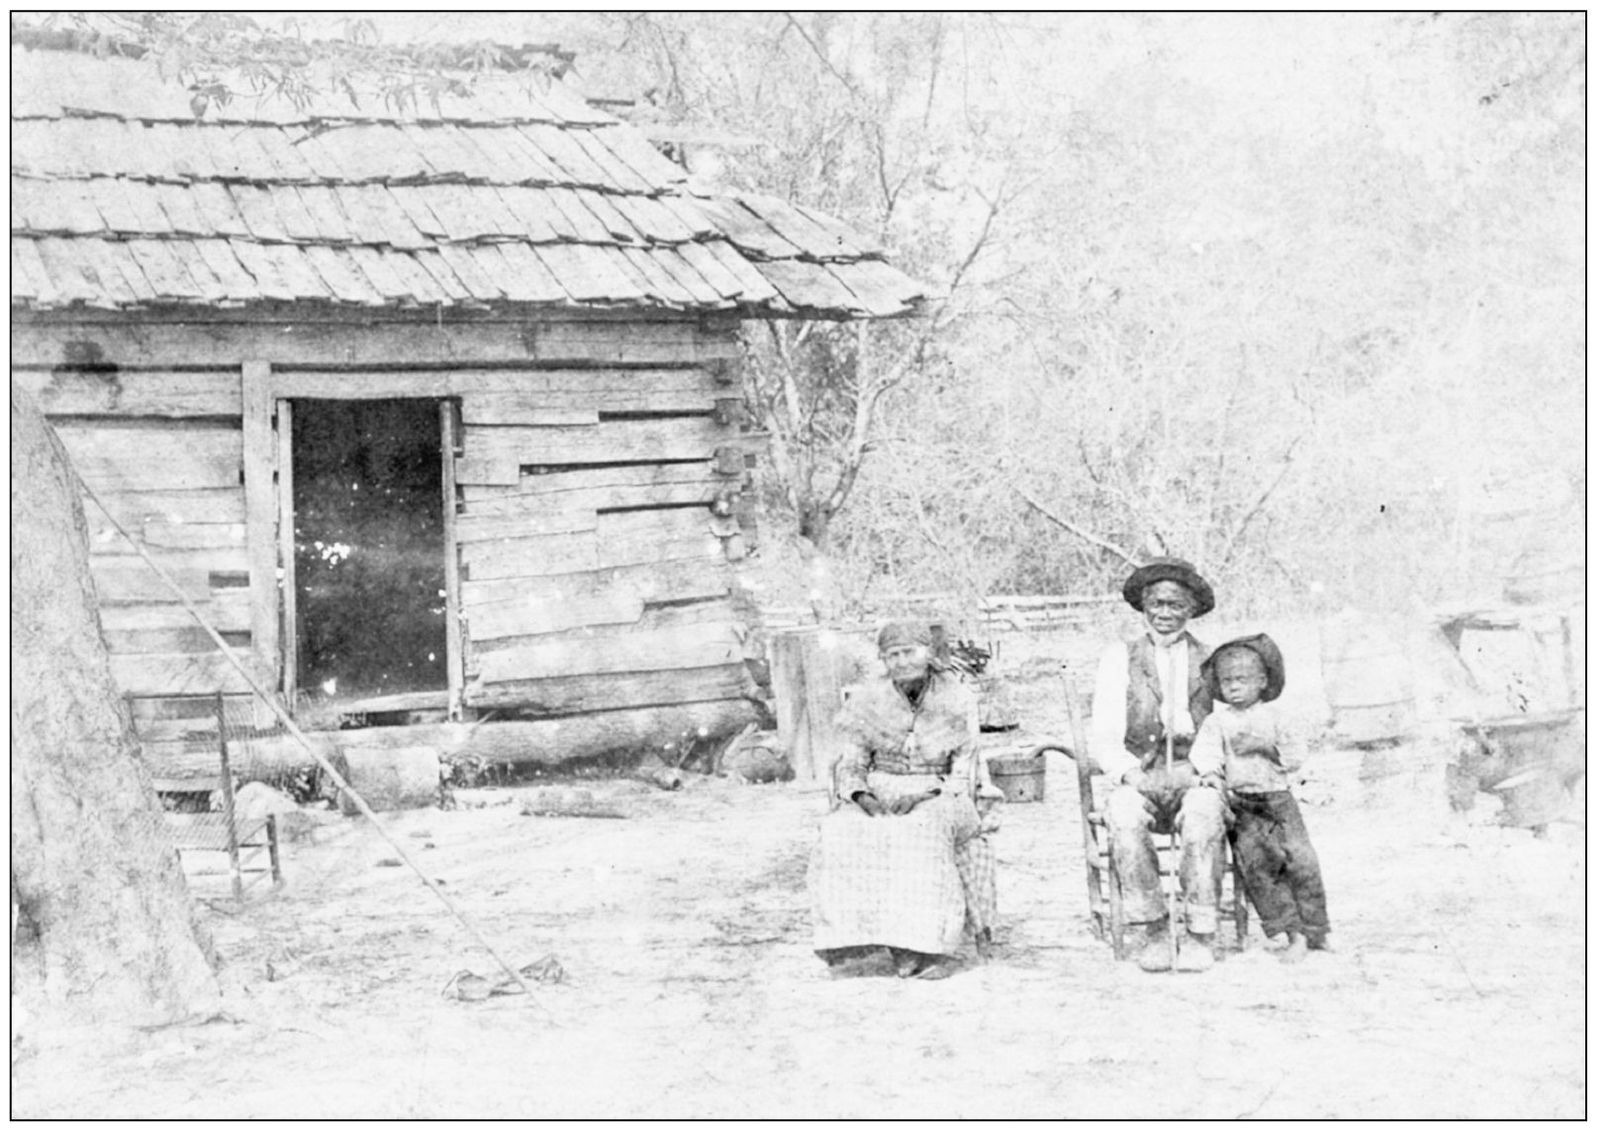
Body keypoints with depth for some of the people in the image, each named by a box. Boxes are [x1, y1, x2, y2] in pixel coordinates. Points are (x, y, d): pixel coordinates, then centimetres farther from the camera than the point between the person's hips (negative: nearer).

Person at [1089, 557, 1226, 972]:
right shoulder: (1120, 658, 10)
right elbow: (1103, 738, 2)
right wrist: (1131, 774, -17)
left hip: (1194, 784, 0)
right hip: (1139, 785, 0)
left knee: (1204, 811, -35)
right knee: (1124, 813, -35)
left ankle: (1199, 934, -29)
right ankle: (1152, 931, -25)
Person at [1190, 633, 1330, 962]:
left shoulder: (1272, 717, 13)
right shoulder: (1217, 722, 9)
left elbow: (1297, 752, 10)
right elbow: (1204, 751, -6)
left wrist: (1268, 747, -3)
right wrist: (1211, 773, -24)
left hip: (1277, 797, 1)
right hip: (1240, 804, -1)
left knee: (1300, 858, -12)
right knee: (1256, 860, -20)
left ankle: (1315, 931, 2)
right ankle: (1292, 933, -17)